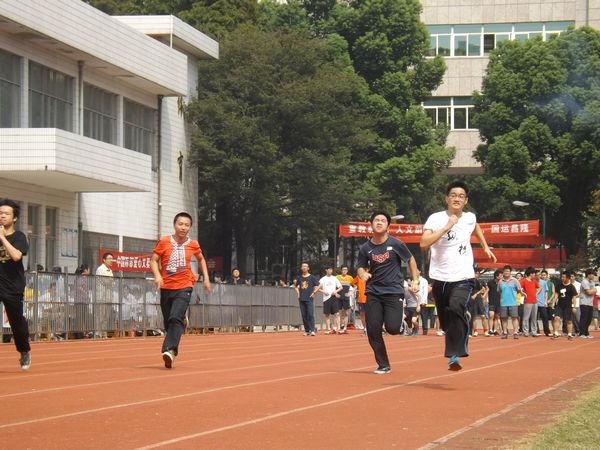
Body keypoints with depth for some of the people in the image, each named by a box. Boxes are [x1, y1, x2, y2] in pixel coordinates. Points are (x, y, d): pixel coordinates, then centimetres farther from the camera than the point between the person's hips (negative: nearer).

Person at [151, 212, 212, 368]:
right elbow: (154, 260, 0)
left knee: (176, 318, -22)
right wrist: (157, 275, -18)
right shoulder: (164, 242, 0)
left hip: (184, 287, -1)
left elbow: (201, 259, 23)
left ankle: (170, 350, -32)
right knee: (168, 322, 7)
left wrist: (206, 278, 18)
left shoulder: (193, 245, 4)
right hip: (166, 287, 1)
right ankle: (170, 355, 22)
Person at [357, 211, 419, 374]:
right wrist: (363, 274, -10)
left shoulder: (396, 244, -4)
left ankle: (402, 321, 22)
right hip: (374, 292, 3)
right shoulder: (365, 248, 2)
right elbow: (361, 267, 14)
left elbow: (410, 260, 9)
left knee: (392, 328, -17)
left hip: (394, 291, -3)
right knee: (373, 330, -6)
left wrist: (415, 281, 5)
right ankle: (383, 365, 9)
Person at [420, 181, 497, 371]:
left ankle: (454, 355, -29)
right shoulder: (436, 218, -5)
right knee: (446, 322, 9)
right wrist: (447, 227, -22)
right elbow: (424, 244, -21)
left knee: (456, 308, -28)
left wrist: (486, 247, 30)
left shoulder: (470, 218, 6)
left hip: (463, 278, 0)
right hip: (440, 277, 0)